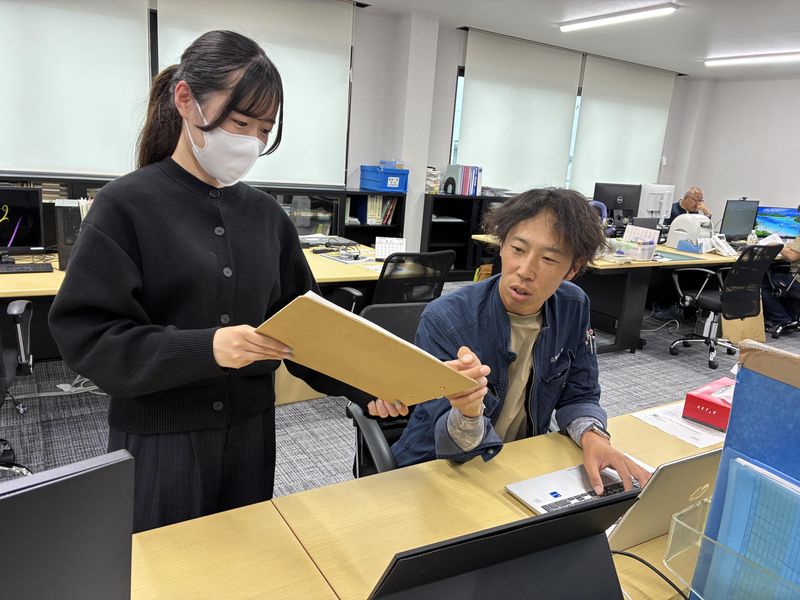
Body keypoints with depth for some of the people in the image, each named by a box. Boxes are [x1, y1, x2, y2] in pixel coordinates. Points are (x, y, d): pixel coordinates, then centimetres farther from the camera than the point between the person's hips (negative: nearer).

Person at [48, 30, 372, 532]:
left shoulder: (267, 215, 3)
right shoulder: (127, 205, -11)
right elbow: (86, 335, -15)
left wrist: (362, 386, -10)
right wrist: (204, 349, -28)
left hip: (249, 433, 4)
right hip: (159, 439, -4)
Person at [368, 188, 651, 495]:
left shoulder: (574, 307, -7)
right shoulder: (443, 320, -23)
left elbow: (577, 395, 2)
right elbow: (452, 447, -21)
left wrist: (592, 436, -18)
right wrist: (468, 413, -43)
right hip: (438, 471, -3)